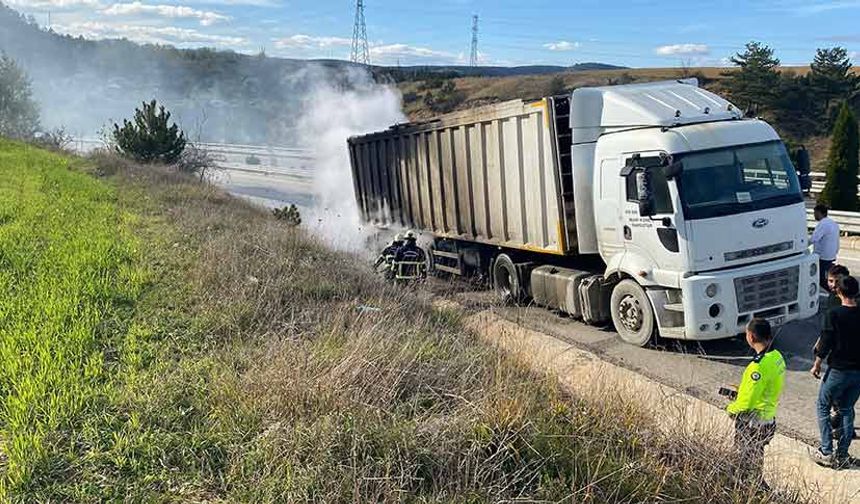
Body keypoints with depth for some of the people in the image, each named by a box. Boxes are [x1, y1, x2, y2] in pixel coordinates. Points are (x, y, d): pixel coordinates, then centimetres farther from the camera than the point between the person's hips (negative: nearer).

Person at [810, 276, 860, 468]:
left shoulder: (835, 314, -15)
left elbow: (826, 341, -12)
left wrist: (817, 365, -1)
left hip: (838, 371, -5)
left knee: (823, 408, 11)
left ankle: (826, 453, 8)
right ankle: (842, 455, 19)